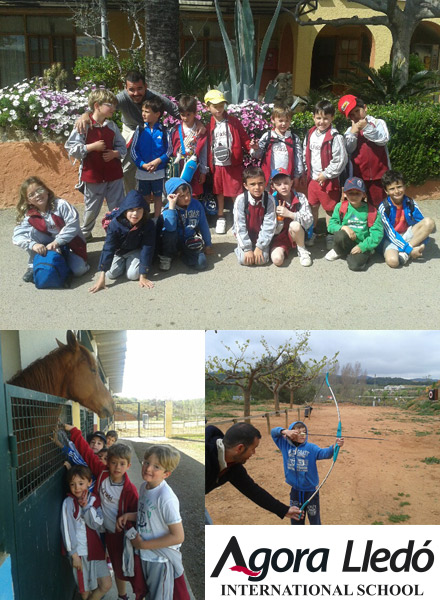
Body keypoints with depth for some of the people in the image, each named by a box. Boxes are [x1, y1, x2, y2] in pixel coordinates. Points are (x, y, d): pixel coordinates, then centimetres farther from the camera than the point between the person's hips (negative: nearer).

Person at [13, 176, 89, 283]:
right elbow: (17, 236, -18)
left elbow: (73, 225, -24)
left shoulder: (60, 204, -17)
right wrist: (33, 244, -39)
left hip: (70, 243, -3)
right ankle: (33, 267, -9)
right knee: (33, 231, -21)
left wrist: (56, 242, -29)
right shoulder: (29, 216, -8)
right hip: (48, 246, 3)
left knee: (78, 270, -27)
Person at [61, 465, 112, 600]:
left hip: (95, 549, 4)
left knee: (106, 585, 3)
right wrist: (74, 554, -11)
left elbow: (100, 526, -8)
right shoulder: (68, 503, -10)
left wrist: (87, 507, -16)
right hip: (80, 552, -4)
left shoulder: (94, 500, 1)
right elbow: (67, 530, -10)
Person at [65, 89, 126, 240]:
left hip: (113, 174, 3)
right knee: (92, 208, 10)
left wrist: (114, 153, -9)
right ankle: (85, 233, 31)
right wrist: (92, 147, -18)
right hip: (93, 175, -3)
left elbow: (122, 147, 12)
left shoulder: (112, 126, 4)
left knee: (118, 207, 7)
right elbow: (71, 148, -11)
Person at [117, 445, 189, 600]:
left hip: (161, 559, -8)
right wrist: (128, 515, -6)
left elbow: (178, 536, -27)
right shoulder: (144, 486, -5)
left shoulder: (166, 498, -30)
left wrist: (143, 544, -21)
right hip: (146, 555, 8)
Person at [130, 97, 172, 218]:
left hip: (159, 171, -1)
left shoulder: (164, 131, -6)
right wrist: (142, 164, -14)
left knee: (157, 196, 12)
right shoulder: (140, 130, -1)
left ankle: (157, 220, 25)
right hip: (142, 171, 1)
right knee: (145, 198, 14)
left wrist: (158, 161, -18)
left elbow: (169, 150, -3)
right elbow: (133, 150, -1)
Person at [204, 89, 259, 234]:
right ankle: (220, 217, 32)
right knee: (219, 191, 15)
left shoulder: (233, 121, -2)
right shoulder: (208, 125, 1)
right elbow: (206, 145, 2)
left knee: (236, 192, 0)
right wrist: (208, 165, -3)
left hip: (233, 164, -2)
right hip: (216, 165, 2)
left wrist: (251, 145, -21)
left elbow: (244, 138, -1)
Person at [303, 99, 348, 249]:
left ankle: (330, 235, 21)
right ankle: (312, 232, 34)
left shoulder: (335, 137, -15)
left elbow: (340, 160, -18)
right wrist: (307, 172, 7)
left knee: (330, 208, 6)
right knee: (313, 206, 17)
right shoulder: (310, 135, 5)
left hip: (328, 180, -6)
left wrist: (326, 174, -16)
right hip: (312, 178, 6)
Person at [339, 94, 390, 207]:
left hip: (379, 174, -2)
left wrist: (366, 128, -15)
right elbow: (348, 150, -3)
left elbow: (384, 140, -11)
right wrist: (353, 133, -12)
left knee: (378, 204, 4)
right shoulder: (350, 131, 10)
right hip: (358, 176, 2)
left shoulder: (378, 123, 5)